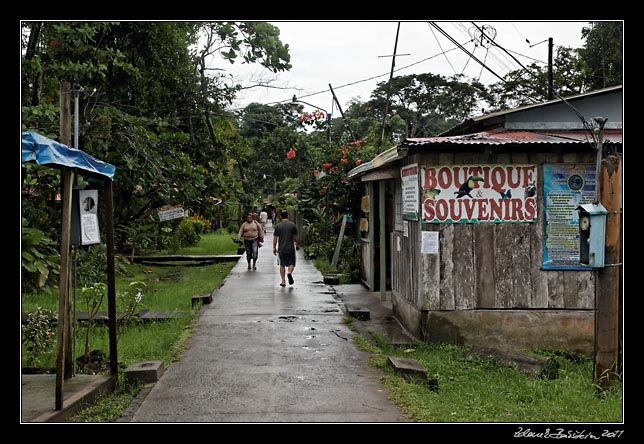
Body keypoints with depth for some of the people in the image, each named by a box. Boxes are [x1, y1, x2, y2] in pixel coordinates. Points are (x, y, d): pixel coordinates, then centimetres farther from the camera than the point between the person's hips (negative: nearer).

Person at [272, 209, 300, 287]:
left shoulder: (277, 226, -1)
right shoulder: (292, 225, -2)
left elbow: (275, 238, -1)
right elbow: (296, 237, 0)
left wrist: (274, 248, 7)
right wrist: (297, 245, 15)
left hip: (281, 249, 1)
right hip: (290, 249, -1)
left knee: (282, 265, 10)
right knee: (291, 263, 8)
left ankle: (283, 281, 7)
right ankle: (289, 273, -22)